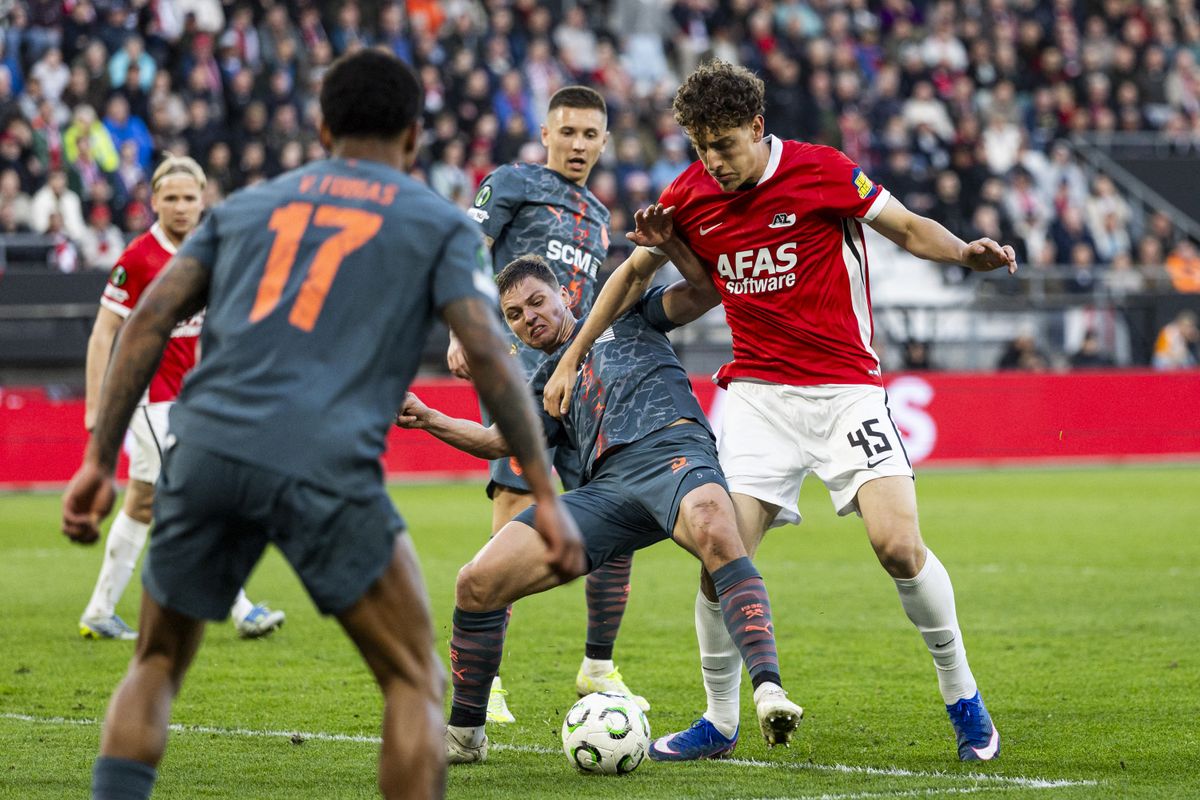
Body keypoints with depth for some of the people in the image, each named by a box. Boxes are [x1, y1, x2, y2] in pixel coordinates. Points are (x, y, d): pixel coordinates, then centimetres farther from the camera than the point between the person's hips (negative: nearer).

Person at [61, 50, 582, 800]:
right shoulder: (439, 223, 16)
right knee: (415, 683, 8)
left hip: (205, 450, 3)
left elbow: (148, 321, 15)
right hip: (324, 468, -3)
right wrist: (546, 495, 3)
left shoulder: (247, 205, 25)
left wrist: (100, 462, 14)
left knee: (157, 664, 21)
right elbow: (488, 355, 3)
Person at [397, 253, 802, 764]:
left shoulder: (624, 317, 25)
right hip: (606, 488, 5)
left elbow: (701, 294, 14)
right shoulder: (546, 386, 34)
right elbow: (497, 441, 26)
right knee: (478, 582, -8)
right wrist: (426, 419, 16)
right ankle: (463, 736, 9)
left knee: (713, 531, -42)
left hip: (672, 448, -5)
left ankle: (769, 692, -52)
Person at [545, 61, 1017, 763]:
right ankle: (720, 721, 10)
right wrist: (571, 360, 17)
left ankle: (963, 697, 4)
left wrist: (966, 252, -21)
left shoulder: (823, 172, -10)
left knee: (899, 545, -17)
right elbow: (634, 272, 17)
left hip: (846, 384, -3)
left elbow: (908, 228, -1)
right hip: (756, 393, 3)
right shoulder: (690, 197, 1)